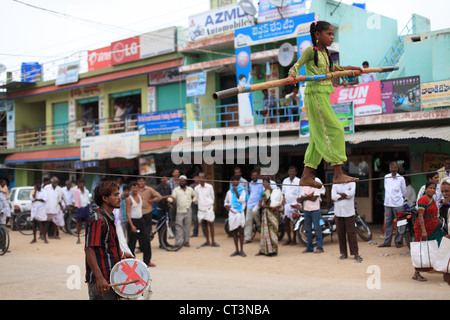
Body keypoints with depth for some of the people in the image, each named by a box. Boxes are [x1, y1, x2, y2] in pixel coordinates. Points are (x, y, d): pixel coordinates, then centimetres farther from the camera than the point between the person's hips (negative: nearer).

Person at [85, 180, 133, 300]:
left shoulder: (107, 217, 14)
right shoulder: (97, 219, -18)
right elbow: (89, 249, -25)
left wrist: (120, 254, 20)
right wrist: (99, 278, -29)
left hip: (110, 277, 10)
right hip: (101, 281, -10)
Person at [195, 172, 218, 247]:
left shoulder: (209, 187, -2)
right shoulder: (196, 188, 3)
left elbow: (212, 197, 7)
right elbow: (196, 198, 13)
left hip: (209, 208, -2)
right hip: (201, 209, 2)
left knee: (211, 224, -2)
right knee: (204, 225, 6)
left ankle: (212, 241, 3)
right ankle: (207, 241, 13)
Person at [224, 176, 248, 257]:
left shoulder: (242, 190, 0)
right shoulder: (229, 192, 12)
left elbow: (242, 200, -13)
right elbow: (226, 202, 23)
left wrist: (236, 192, -14)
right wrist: (227, 206, 2)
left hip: (240, 213, -4)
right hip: (232, 213, 4)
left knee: (241, 232, -4)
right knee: (234, 232, 7)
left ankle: (241, 250, 2)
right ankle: (237, 250, 14)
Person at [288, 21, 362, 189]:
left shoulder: (325, 53, 17)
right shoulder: (311, 51, -6)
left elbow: (332, 67, 36)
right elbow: (296, 65, -17)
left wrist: (351, 69, 44)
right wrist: (292, 75, -39)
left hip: (324, 96, 9)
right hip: (315, 94, -9)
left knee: (319, 136, 7)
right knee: (335, 130, -11)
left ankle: (306, 176, 9)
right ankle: (338, 174, -8)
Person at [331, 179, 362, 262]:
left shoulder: (351, 183, 3)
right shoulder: (335, 184, 9)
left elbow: (351, 193, -15)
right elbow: (333, 196, -6)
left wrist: (339, 194, -8)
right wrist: (345, 195, -10)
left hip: (349, 212, -3)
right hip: (338, 212, 3)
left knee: (351, 233, -5)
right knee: (340, 233, 5)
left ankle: (356, 253, -3)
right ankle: (344, 253, 15)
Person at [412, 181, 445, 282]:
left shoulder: (433, 200, 15)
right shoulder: (422, 200, -14)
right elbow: (420, 216, -21)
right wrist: (423, 231, -27)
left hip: (433, 229, 9)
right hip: (423, 229, -9)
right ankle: (416, 274, -2)